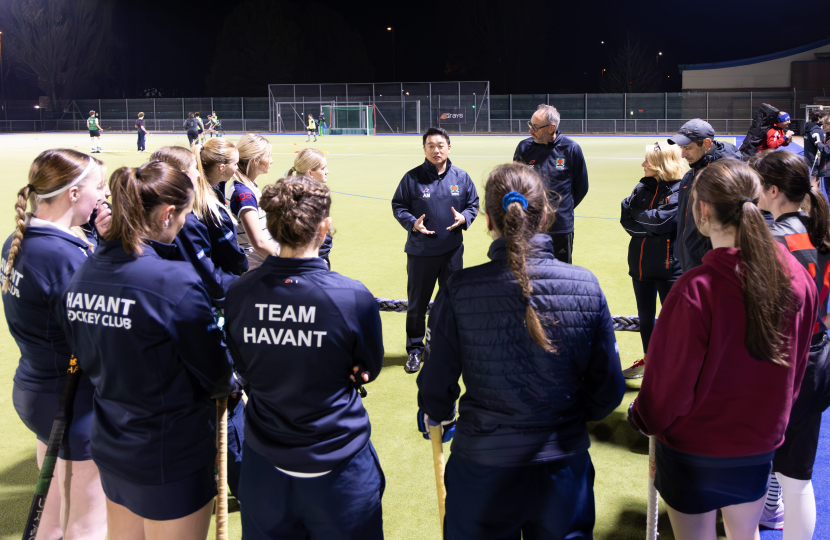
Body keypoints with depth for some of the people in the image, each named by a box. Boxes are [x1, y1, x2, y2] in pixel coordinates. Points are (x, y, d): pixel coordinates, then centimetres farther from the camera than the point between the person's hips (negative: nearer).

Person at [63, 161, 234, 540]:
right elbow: (215, 374, -14)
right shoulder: (175, 281, -25)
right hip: (173, 459, -7)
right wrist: (226, 385, 7)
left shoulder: (83, 275, -2)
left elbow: (88, 361, 9)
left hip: (111, 448, 7)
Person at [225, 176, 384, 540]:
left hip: (263, 469, 3)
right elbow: (369, 370, -2)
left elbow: (244, 370, 6)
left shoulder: (239, 293, -11)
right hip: (338, 469, -3)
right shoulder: (354, 297, -21)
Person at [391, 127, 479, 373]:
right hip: (420, 251, -2)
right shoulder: (412, 178, -5)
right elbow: (398, 206, 0)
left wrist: (464, 217, -10)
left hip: (453, 250, 2)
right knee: (417, 303, 6)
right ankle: (415, 349, 20)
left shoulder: (461, 177, 2)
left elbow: (473, 203, 11)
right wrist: (411, 222, -17)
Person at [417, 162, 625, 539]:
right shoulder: (586, 287, -11)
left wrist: (436, 417, 15)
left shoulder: (459, 291, -16)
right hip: (563, 465, 1)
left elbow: (436, 388, -9)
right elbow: (609, 390, -4)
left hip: (482, 469, -1)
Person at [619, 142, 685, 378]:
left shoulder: (679, 190, -12)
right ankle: (648, 359, 33)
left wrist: (638, 215, -6)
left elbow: (661, 221, -22)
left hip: (668, 264, -7)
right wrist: (649, 230, -13)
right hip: (641, 261, 7)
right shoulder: (642, 187, 9)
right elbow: (626, 219, 1)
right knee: (644, 315, 17)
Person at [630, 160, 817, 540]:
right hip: (761, 444, 5)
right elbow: (797, 365, 4)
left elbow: (671, 377, -18)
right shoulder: (796, 277, -11)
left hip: (694, 447, -5)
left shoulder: (697, 289, -30)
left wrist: (645, 419, 1)